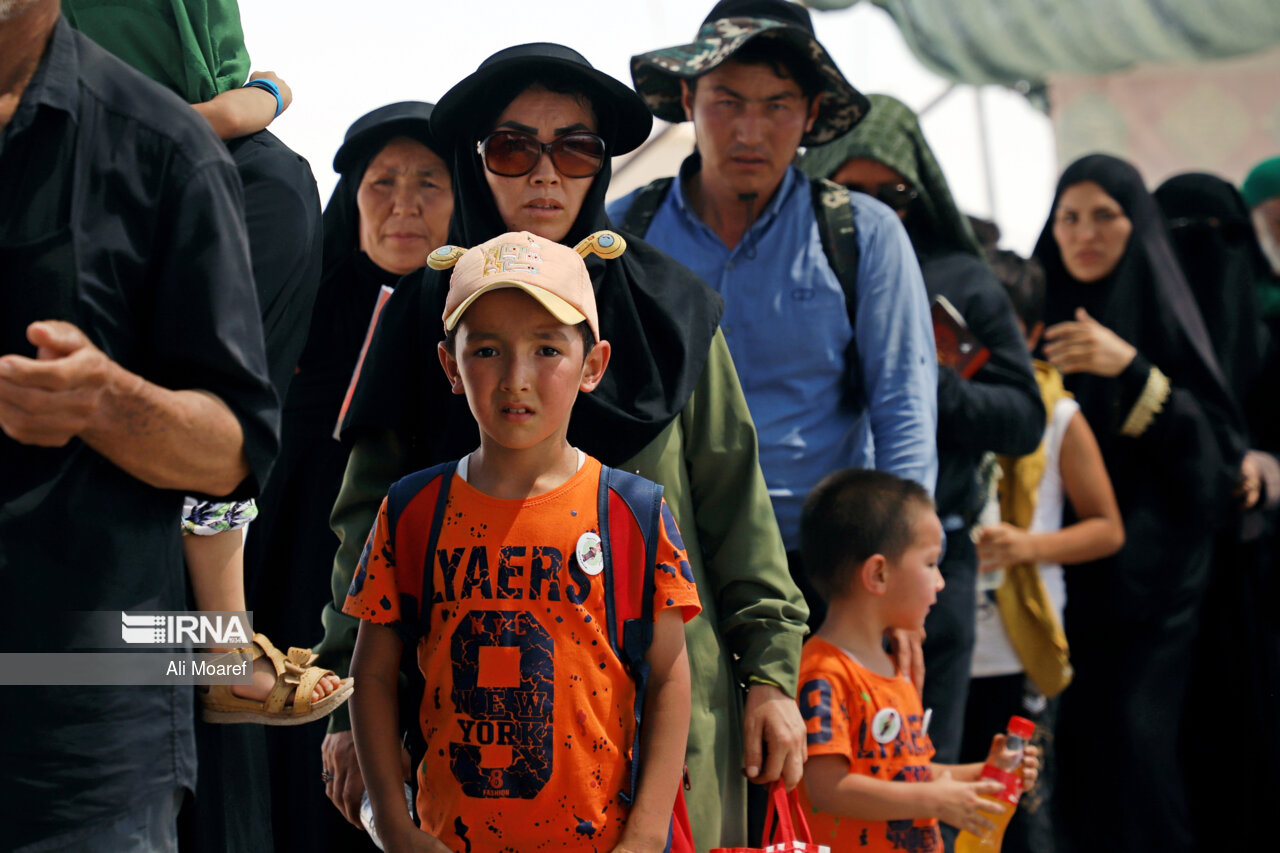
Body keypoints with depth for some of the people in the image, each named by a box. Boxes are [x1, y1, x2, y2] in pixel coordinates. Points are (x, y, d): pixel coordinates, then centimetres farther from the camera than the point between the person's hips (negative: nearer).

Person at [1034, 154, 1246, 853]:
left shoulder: (1160, 314, 1)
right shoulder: (1042, 312, 10)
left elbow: (1216, 444, -8)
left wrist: (1133, 370, -17)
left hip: (1150, 573, -3)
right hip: (1068, 570, 3)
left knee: (1137, 740, -13)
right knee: (1077, 740, -2)